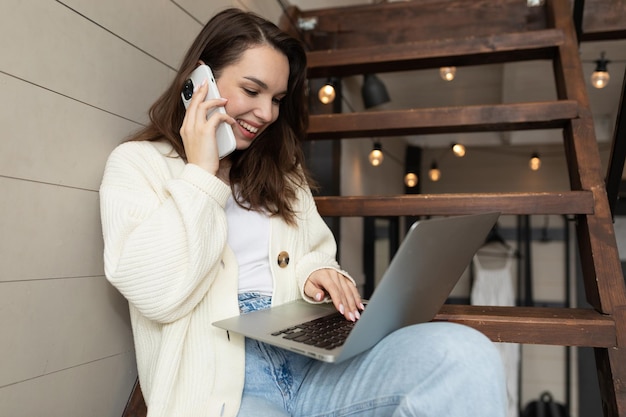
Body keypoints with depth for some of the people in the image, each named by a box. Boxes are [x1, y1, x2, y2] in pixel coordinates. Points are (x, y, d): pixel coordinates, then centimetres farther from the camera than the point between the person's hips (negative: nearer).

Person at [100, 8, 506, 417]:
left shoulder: (282, 169, 19)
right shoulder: (136, 164, 2)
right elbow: (157, 294, -11)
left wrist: (316, 272, -2)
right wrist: (201, 175, -7)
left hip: (308, 360, 5)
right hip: (216, 383, -5)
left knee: (466, 354, -20)